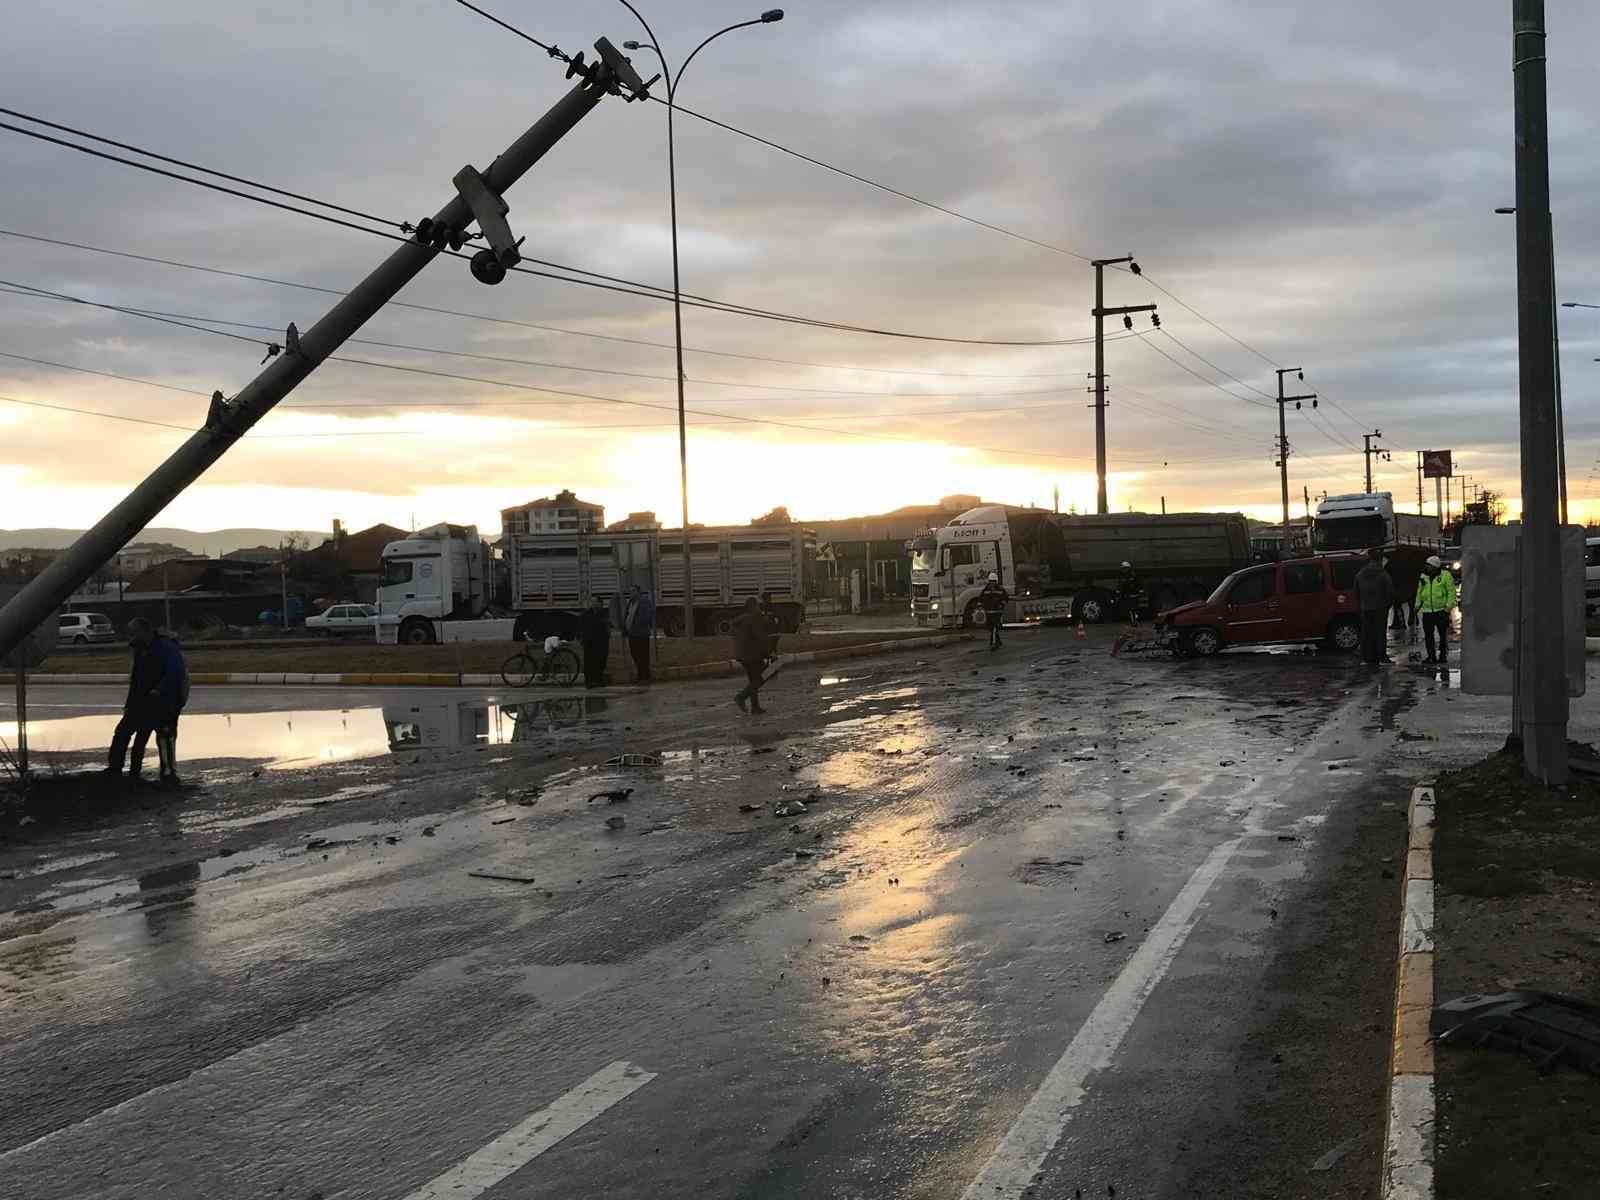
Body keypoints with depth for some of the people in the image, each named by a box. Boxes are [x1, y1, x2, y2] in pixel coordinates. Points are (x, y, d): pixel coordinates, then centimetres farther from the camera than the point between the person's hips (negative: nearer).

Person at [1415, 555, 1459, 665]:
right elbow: (1419, 592, 18)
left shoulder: (1445, 575, -4)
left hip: (1441, 610, -5)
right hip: (1427, 610, 5)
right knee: (1428, 635, 5)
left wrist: (1449, 605, -12)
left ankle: (1443, 655, 8)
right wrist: (1417, 604, 10)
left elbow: (1451, 592, -5)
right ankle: (1431, 656, 12)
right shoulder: (1423, 577, 11)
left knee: (1443, 634, -1)